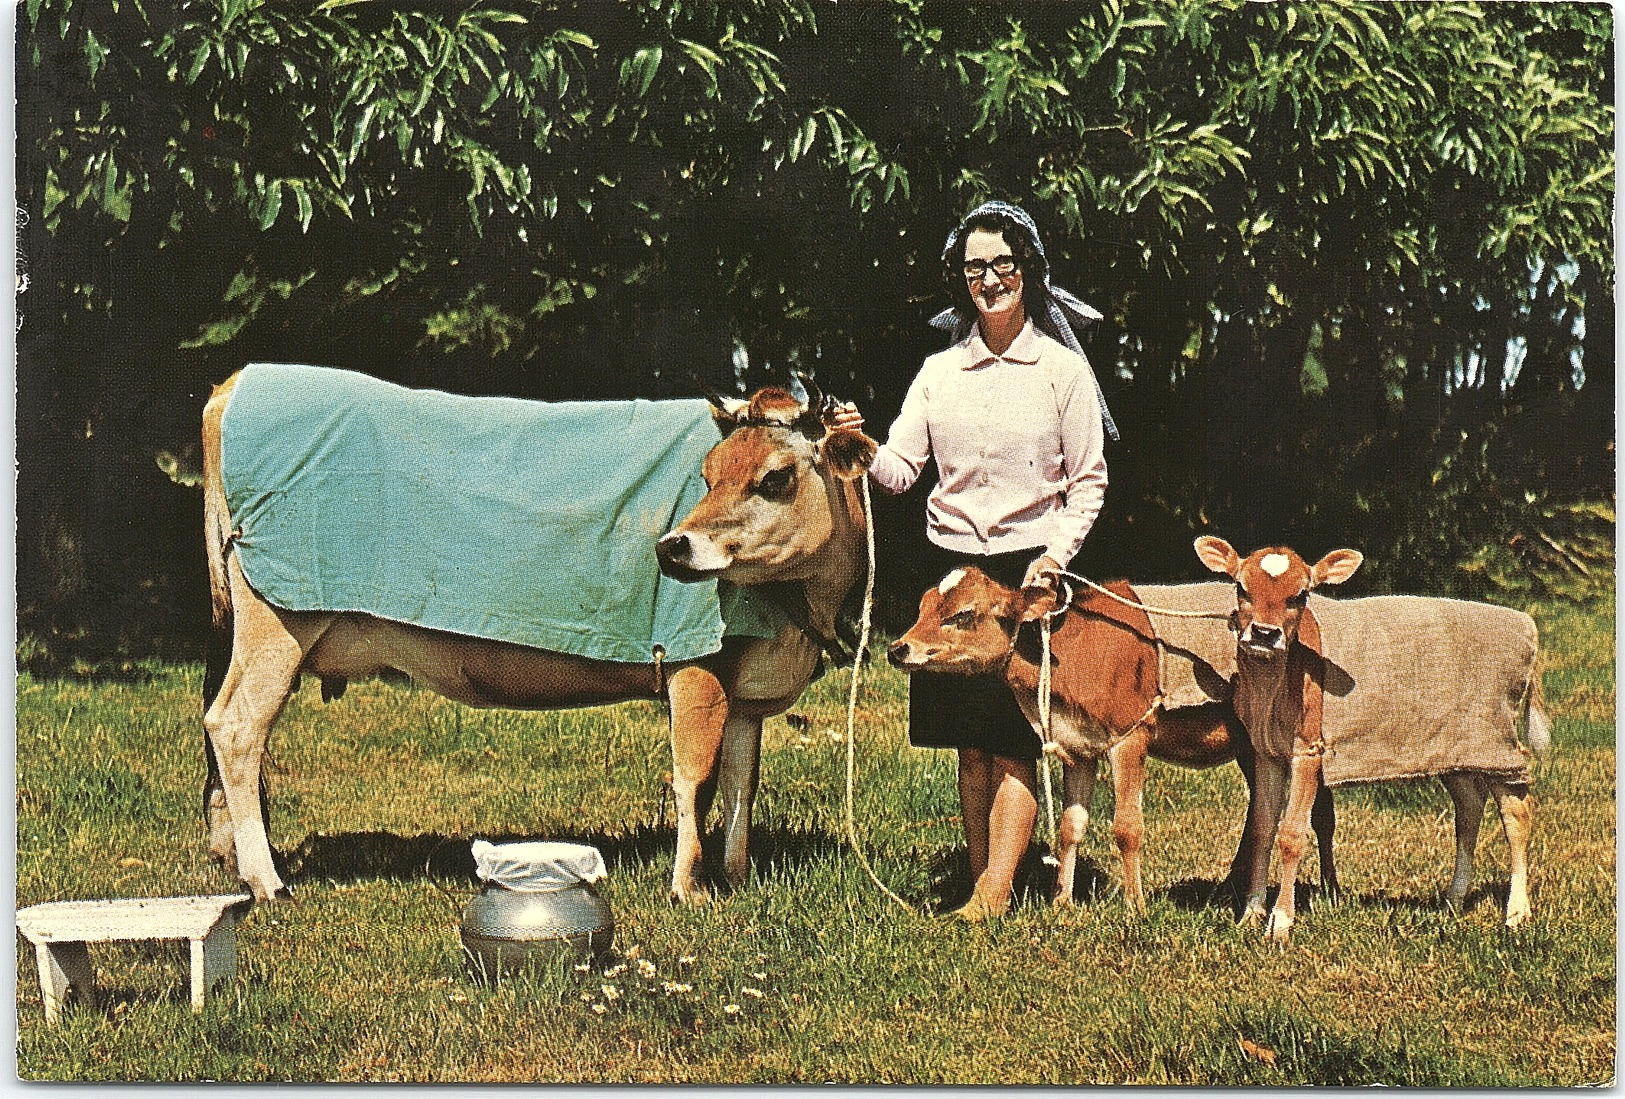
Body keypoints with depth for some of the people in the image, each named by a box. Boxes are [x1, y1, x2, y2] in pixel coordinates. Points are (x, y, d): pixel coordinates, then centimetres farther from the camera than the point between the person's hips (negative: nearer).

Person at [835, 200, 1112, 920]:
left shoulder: (1063, 369, 1)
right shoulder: (939, 372, 9)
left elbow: (1088, 481, 2)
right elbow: (900, 469, 2)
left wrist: (1055, 556, -12)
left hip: (1030, 563, -3)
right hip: (953, 563, 3)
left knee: (1014, 742, -7)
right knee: (970, 744, 6)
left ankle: (995, 893, -7)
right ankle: (981, 883, 13)